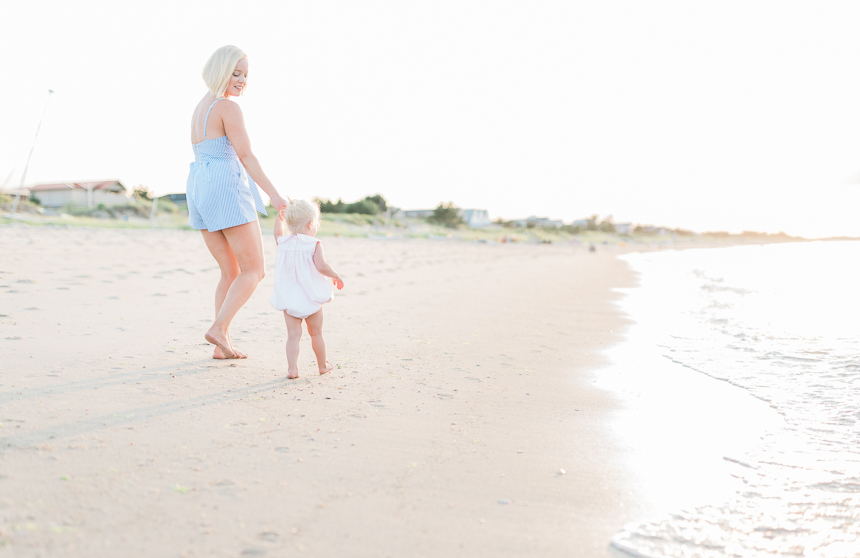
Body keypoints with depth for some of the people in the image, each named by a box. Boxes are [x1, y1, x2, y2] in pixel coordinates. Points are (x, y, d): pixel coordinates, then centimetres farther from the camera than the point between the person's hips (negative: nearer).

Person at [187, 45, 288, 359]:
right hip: (227, 190, -9)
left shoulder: (199, 108, 19)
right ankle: (219, 328, -16)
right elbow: (245, 156, -17)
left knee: (232, 272, 12)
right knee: (254, 271, -2)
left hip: (199, 191, 9)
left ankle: (222, 345, 6)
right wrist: (273, 194, -19)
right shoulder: (228, 108, -9)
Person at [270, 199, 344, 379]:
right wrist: (336, 276, -6)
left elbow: (278, 232, 29)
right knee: (316, 333, 12)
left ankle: (292, 368, -8)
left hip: (289, 298, 3)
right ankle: (322, 366, 26)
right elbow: (321, 266, -21)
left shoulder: (283, 242, 5)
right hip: (310, 297, -3)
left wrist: (280, 217, 42)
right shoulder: (314, 244, -11)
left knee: (293, 334, 1)